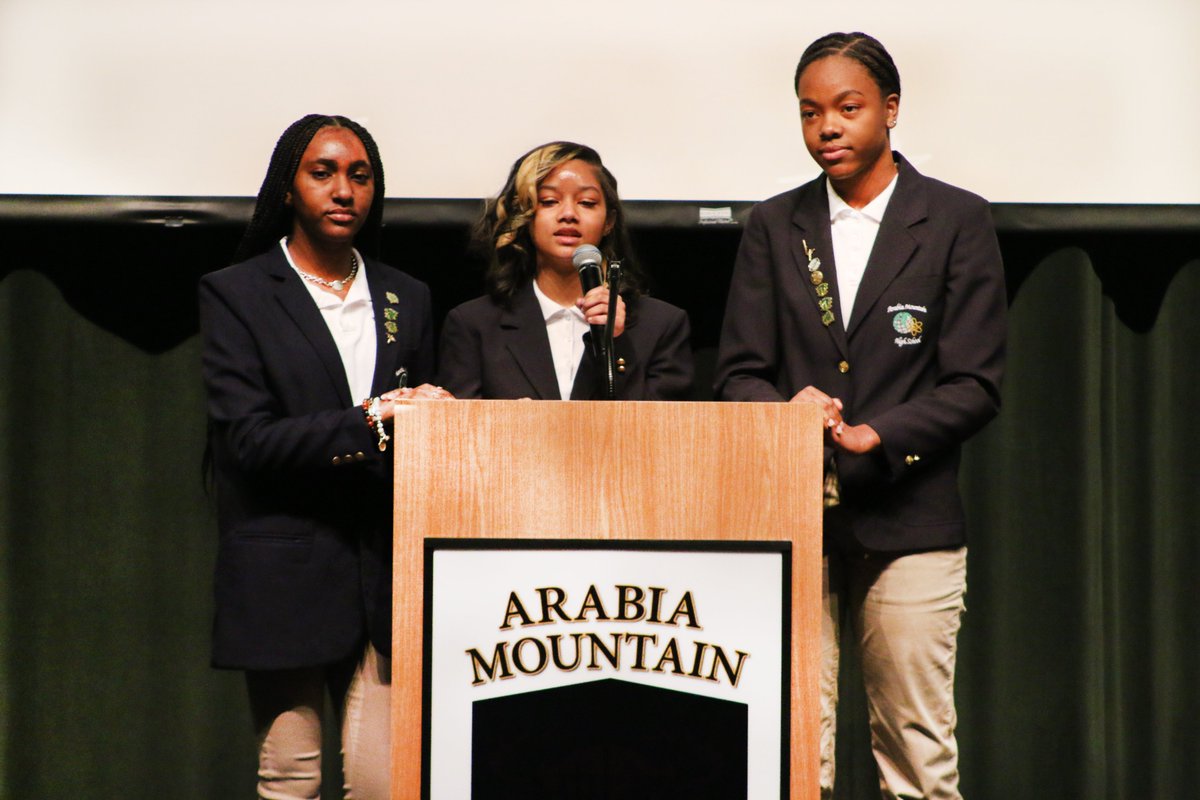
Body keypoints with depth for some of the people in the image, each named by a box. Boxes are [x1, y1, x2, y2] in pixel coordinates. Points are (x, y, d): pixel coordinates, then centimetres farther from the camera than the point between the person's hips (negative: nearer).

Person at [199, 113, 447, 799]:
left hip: (383, 570, 3)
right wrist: (369, 423, -17)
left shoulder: (407, 298, 15)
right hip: (285, 579, -3)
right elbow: (246, 438, -9)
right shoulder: (236, 293, 2)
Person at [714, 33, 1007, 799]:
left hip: (908, 521, -2)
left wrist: (874, 437, -16)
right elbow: (739, 372, 7)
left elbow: (974, 385, -2)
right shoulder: (773, 226, 11)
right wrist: (784, 413, -15)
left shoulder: (957, 220, 3)